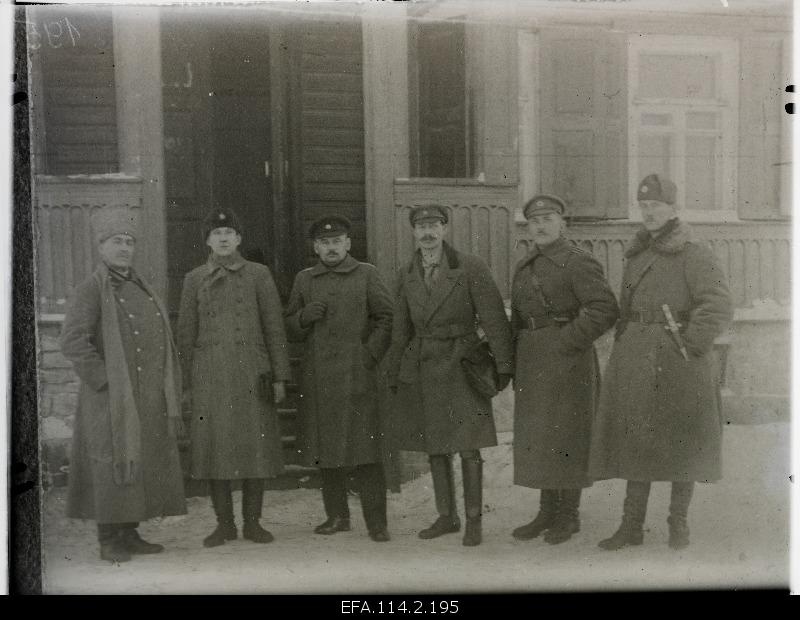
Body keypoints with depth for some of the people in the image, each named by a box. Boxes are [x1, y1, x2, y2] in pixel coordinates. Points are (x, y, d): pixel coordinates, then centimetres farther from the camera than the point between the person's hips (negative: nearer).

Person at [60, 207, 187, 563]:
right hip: (112, 401, -7)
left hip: (148, 401, 7)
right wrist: (105, 379, -17)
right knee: (114, 467, -3)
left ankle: (130, 534, 21)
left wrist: (170, 401, 13)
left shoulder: (142, 290, 15)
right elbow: (72, 342, -17)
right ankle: (109, 541, 7)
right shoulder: (91, 289, -7)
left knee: (144, 466, 10)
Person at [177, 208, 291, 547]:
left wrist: (279, 377, -1)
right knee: (214, 450, 1)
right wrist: (185, 384, 5)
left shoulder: (258, 274, 6)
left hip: (252, 375, -1)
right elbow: (186, 334, 10)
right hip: (210, 377, 1)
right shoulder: (194, 279, 9)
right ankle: (224, 523, 13)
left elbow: (274, 328, 5)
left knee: (255, 448, 2)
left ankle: (252, 522, 13)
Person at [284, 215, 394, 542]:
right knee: (325, 448, 8)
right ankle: (337, 516, 20)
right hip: (316, 378, 4)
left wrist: (370, 355, -7)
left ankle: (376, 521, 0)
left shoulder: (366, 275, 6)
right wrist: (304, 316, -5)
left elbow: (386, 318, 4)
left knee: (365, 447, -6)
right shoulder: (304, 280, 15)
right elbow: (290, 329, 17)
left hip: (356, 376, -3)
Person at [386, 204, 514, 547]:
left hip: (461, 364, -4)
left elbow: (494, 317, -9)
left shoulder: (471, 267, -6)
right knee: (435, 448, 10)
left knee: (468, 446, -3)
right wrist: (394, 376, 14)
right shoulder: (407, 275, 7)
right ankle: (447, 516, 22)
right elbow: (400, 329, 13)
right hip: (421, 369, 4)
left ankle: (474, 520, 9)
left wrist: (504, 364, -14)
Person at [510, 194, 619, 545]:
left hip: (567, 362, -7)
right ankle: (547, 512, 22)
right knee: (536, 437, 11)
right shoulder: (524, 268, 15)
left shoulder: (578, 262, -9)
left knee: (565, 436, -1)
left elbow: (606, 310, -18)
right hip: (532, 364, 8)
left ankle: (568, 516, 12)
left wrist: (568, 341, -18)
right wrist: (515, 364, 12)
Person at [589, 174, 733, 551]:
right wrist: (622, 358, 13)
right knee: (637, 440, 7)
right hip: (637, 364, 6)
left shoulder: (694, 255, -6)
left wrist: (688, 346, -19)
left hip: (681, 364, -5)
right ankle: (631, 525, 15)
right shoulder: (635, 258, 14)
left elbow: (718, 308, -16)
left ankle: (679, 522, 20)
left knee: (683, 443, 6)